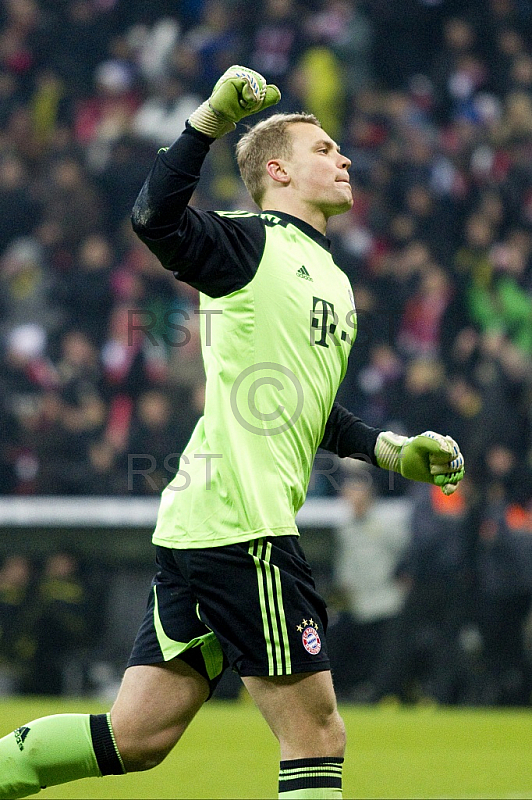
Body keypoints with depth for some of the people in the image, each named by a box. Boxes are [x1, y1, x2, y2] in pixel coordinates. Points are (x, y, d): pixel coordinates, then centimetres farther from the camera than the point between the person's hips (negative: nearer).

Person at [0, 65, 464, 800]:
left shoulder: (332, 280, 23)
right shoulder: (253, 243, -4)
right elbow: (156, 219, -24)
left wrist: (392, 451, 23)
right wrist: (212, 117, -31)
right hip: (239, 525, -9)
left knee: (136, 736, 6)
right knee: (316, 737, -6)